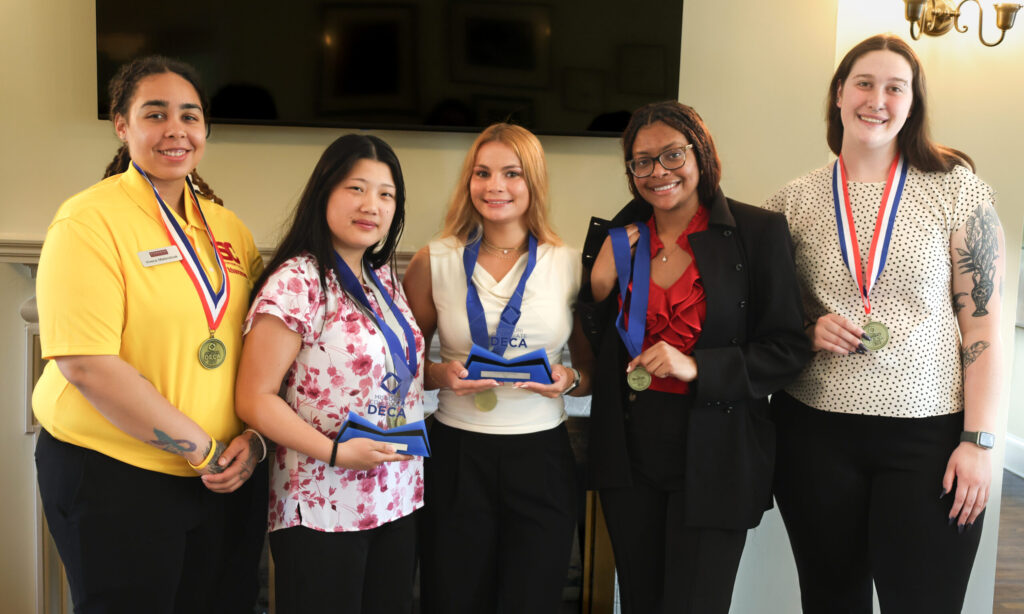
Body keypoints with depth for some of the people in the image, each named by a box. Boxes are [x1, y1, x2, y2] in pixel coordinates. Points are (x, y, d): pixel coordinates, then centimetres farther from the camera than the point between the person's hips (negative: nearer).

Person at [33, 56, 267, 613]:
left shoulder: (226, 227, 7)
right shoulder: (89, 221, -11)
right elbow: (86, 364, -20)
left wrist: (254, 438, -3)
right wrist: (201, 448, -16)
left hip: (227, 479, 6)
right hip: (112, 481, -5)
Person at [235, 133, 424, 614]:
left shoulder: (385, 281, 10)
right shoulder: (297, 283, -14)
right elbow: (254, 399, -17)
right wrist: (336, 453, -22)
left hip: (397, 500, 7)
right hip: (323, 510, -7)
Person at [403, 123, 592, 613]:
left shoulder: (570, 265, 1)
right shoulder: (434, 261, 0)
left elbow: (593, 367, 10)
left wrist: (570, 380, -11)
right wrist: (442, 375, -12)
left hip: (541, 457, 1)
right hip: (456, 457, 0)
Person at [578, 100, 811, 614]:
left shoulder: (758, 232, -6)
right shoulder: (616, 239, 5)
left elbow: (788, 350, -7)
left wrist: (697, 367, -19)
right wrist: (600, 286, -5)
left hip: (712, 458, -4)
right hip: (629, 451, 4)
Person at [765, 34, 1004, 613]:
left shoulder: (957, 189, -1)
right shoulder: (795, 200, 4)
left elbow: (983, 322, -3)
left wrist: (979, 440, -8)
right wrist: (807, 329, -8)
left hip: (929, 436, -1)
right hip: (815, 433, 2)